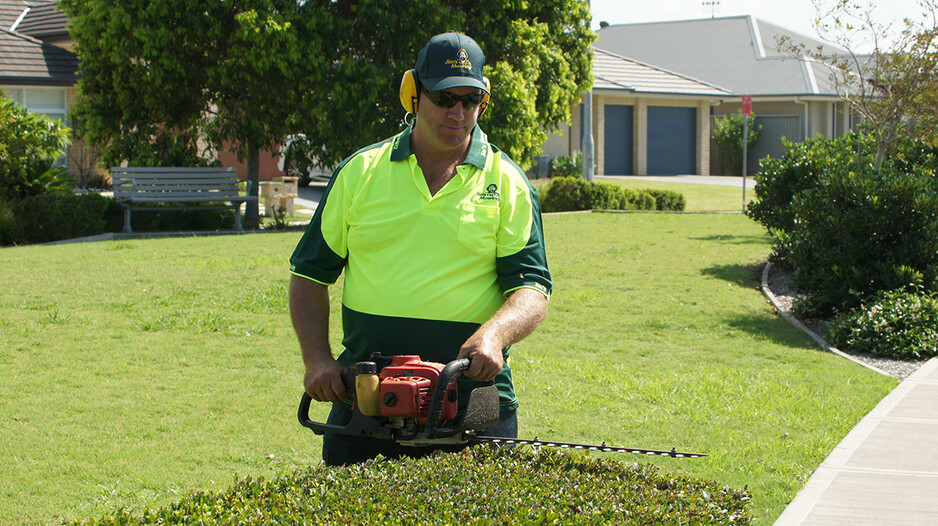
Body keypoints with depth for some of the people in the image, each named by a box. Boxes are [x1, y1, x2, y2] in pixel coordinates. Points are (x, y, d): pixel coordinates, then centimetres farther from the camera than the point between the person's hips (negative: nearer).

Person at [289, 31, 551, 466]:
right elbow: (310, 274, 12)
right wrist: (317, 359, -1)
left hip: (474, 403, -1)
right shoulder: (360, 173, 9)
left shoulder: (506, 183, 5)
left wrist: (494, 334, -23)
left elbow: (531, 291, -2)